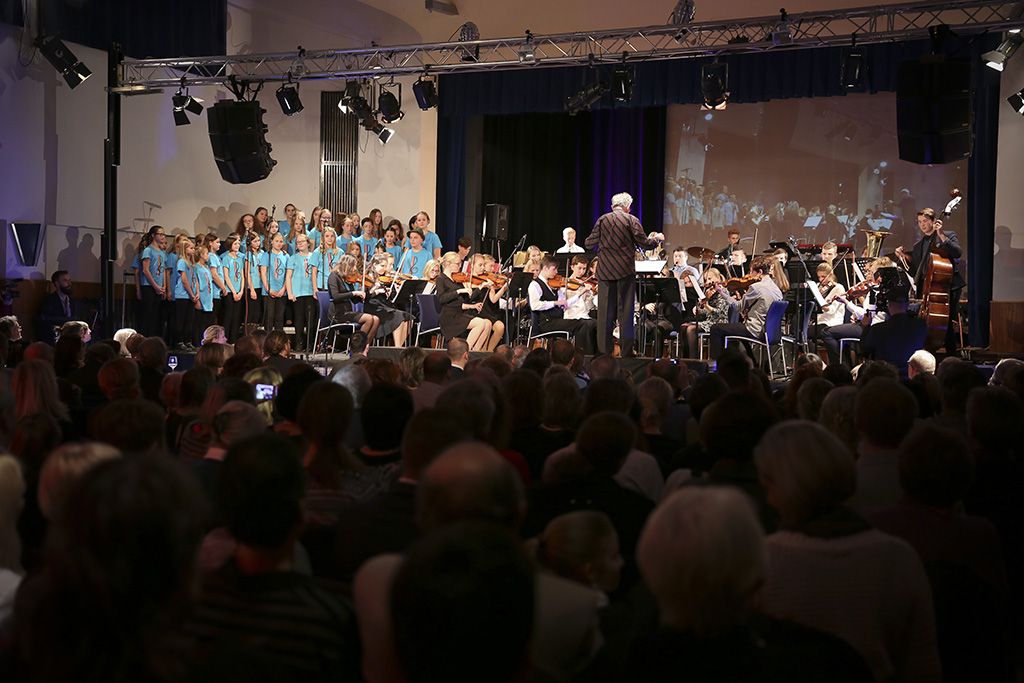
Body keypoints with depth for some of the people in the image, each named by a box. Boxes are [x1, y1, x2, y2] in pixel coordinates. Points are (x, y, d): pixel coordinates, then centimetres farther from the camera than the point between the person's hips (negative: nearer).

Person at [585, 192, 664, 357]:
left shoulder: (602, 220, 3)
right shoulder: (631, 220, -3)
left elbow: (590, 244, 4)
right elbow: (644, 244, -5)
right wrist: (657, 238, 15)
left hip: (605, 271, 2)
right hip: (625, 270, -2)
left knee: (605, 311, 6)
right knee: (625, 311, 3)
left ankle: (604, 350, 6)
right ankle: (626, 350, 3)